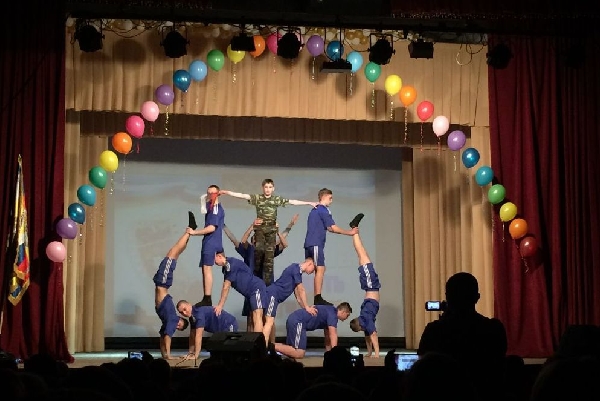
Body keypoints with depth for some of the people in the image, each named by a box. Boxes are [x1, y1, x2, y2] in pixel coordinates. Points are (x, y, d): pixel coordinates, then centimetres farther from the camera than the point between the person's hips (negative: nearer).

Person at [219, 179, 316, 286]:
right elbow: (243, 196, -6)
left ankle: (267, 280, 4)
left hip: (271, 229, 1)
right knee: (259, 249, -15)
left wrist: (309, 203, 2)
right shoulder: (257, 197, 2)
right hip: (260, 228, -1)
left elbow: (293, 202, 5)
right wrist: (226, 192, -16)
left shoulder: (277, 199, 5)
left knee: (269, 254, 0)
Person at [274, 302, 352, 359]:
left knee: (293, 351, 14)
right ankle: (271, 347, -20)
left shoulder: (329, 312, 24)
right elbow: (333, 335, -14)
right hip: (297, 322, -10)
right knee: (298, 354, -16)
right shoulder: (333, 314, -6)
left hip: (293, 320, 10)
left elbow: (327, 336, 30)